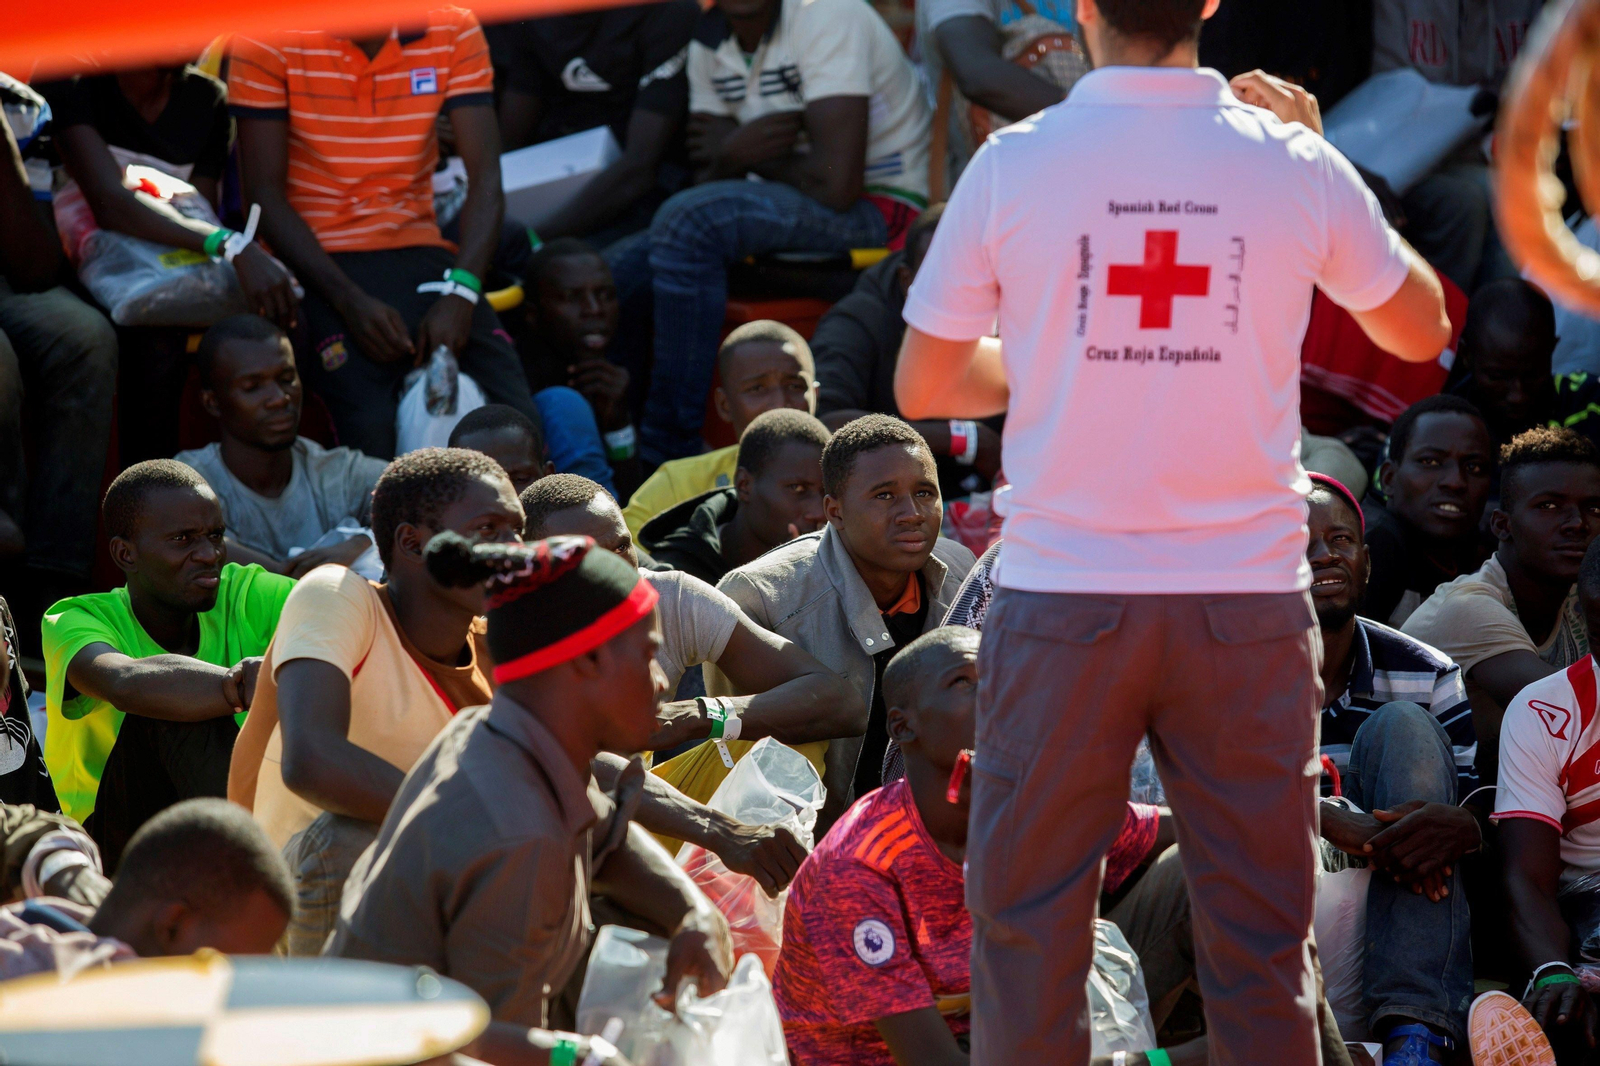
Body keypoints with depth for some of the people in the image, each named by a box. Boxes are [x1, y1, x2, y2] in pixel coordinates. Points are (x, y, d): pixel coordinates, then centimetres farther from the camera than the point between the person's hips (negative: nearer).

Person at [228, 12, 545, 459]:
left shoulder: (453, 29, 2)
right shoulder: (271, 39, -7)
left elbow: (485, 179, -2)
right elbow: (264, 193, -8)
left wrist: (461, 292, -19)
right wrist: (350, 301, -20)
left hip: (420, 250, 3)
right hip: (317, 260, -3)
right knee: (373, 434, -30)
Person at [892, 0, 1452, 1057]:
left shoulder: (1011, 165, -4)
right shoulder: (1293, 166, -2)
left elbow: (922, 388, 4)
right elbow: (1422, 329, 16)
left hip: (1065, 599, -1)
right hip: (1248, 595, 1)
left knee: (1028, 926, 8)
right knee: (1261, 938, 6)